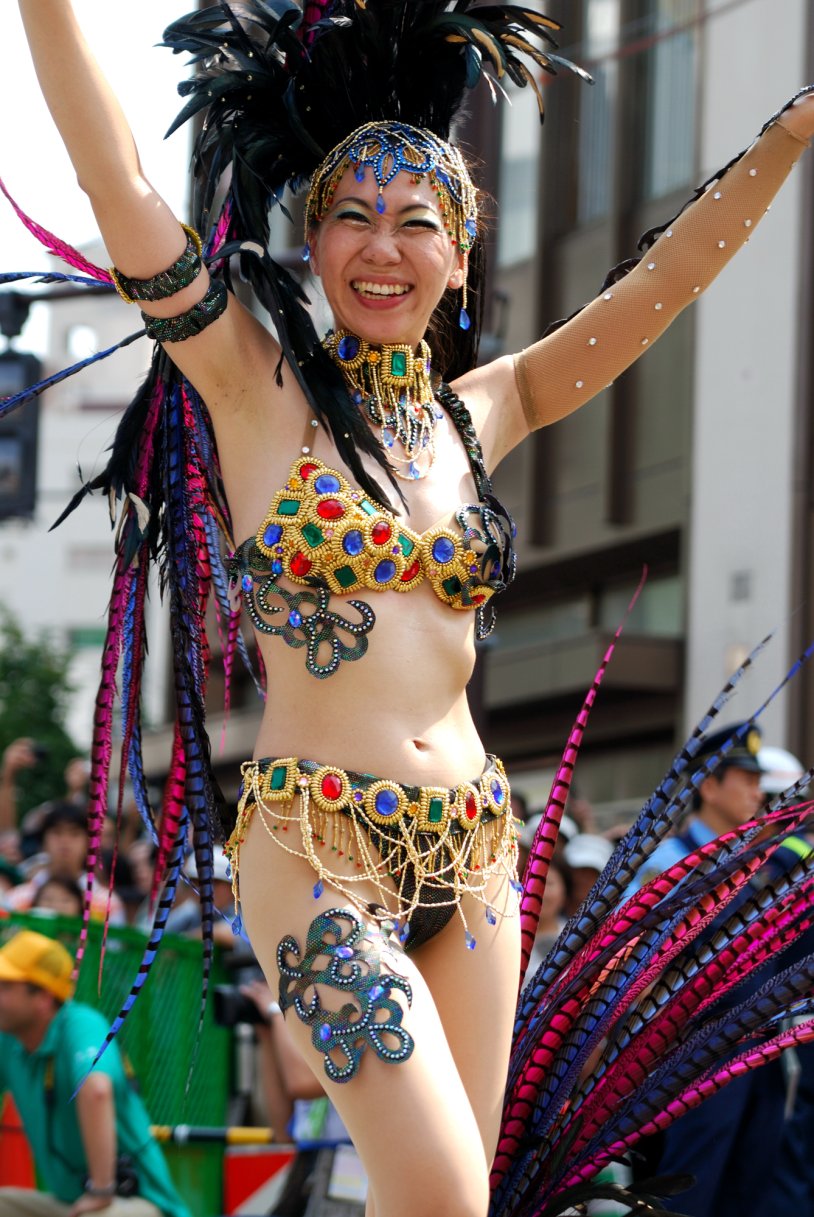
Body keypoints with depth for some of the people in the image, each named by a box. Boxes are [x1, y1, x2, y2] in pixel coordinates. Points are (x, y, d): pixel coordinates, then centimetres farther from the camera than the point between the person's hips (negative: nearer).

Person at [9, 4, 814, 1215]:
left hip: (471, 853, 5)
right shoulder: (258, 390, 0)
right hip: (317, 847, -5)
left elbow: (662, 283, 10)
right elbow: (117, 183, -10)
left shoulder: (474, 415, 12)